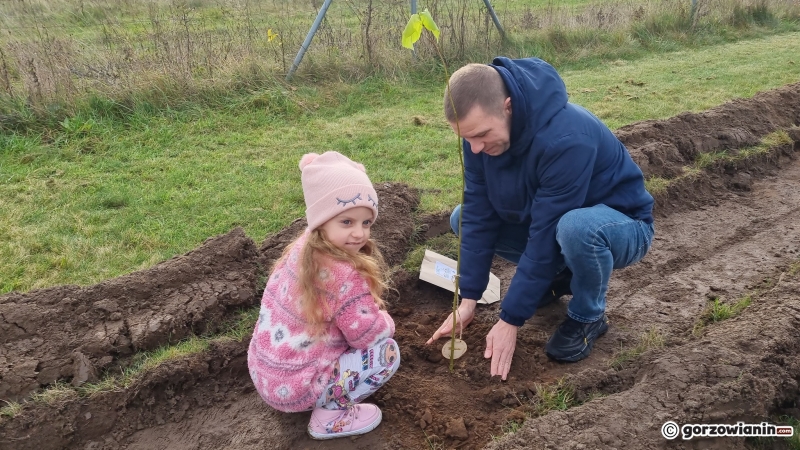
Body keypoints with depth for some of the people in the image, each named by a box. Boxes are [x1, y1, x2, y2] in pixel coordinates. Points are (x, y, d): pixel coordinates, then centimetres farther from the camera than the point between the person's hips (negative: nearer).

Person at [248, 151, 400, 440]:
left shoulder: (304, 249, -3)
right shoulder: (345, 278, -29)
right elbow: (372, 335, -18)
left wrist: (369, 307, -2)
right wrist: (384, 318, 2)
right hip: (291, 387, -8)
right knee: (387, 351, -6)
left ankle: (323, 399, 19)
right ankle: (331, 414, 3)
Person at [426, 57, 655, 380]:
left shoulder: (566, 138, -36)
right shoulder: (482, 129, -16)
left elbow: (547, 234, -34)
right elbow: (478, 213, -14)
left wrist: (510, 319, -28)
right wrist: (468, 299, -17)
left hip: (621, 225, -6)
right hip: (552, 221, 6)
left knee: (576, 227, -41)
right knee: (462, 218, -4)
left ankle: (588, 316, -9)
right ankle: (560, 274, 10)